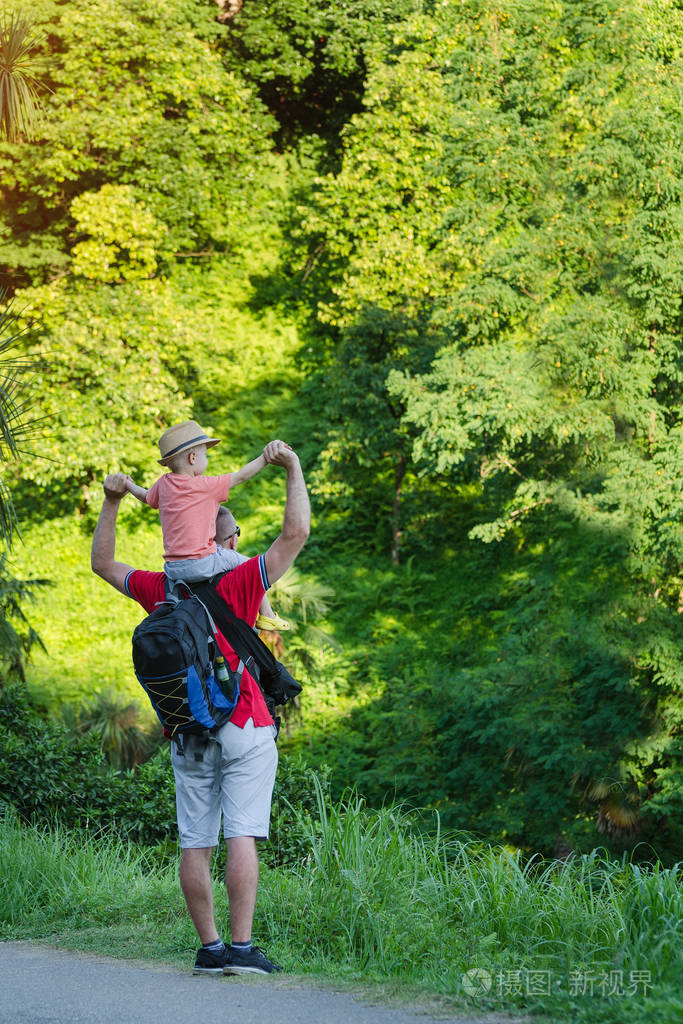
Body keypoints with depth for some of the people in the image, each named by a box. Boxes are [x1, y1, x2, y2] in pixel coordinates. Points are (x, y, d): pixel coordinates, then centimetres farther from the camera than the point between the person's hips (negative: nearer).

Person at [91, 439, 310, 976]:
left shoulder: (161, 589, 4)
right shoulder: (238, 584, -7)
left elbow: (103, 564, 18)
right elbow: (296, 534, -12)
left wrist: (112, 503, 18)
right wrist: (294, 469, -5)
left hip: (187, 735, 4)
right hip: (243, 728, -4)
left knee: (195, 844, 5)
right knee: (242, 837, -7)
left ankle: (210, 947, 6)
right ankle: (241, 947, -12)